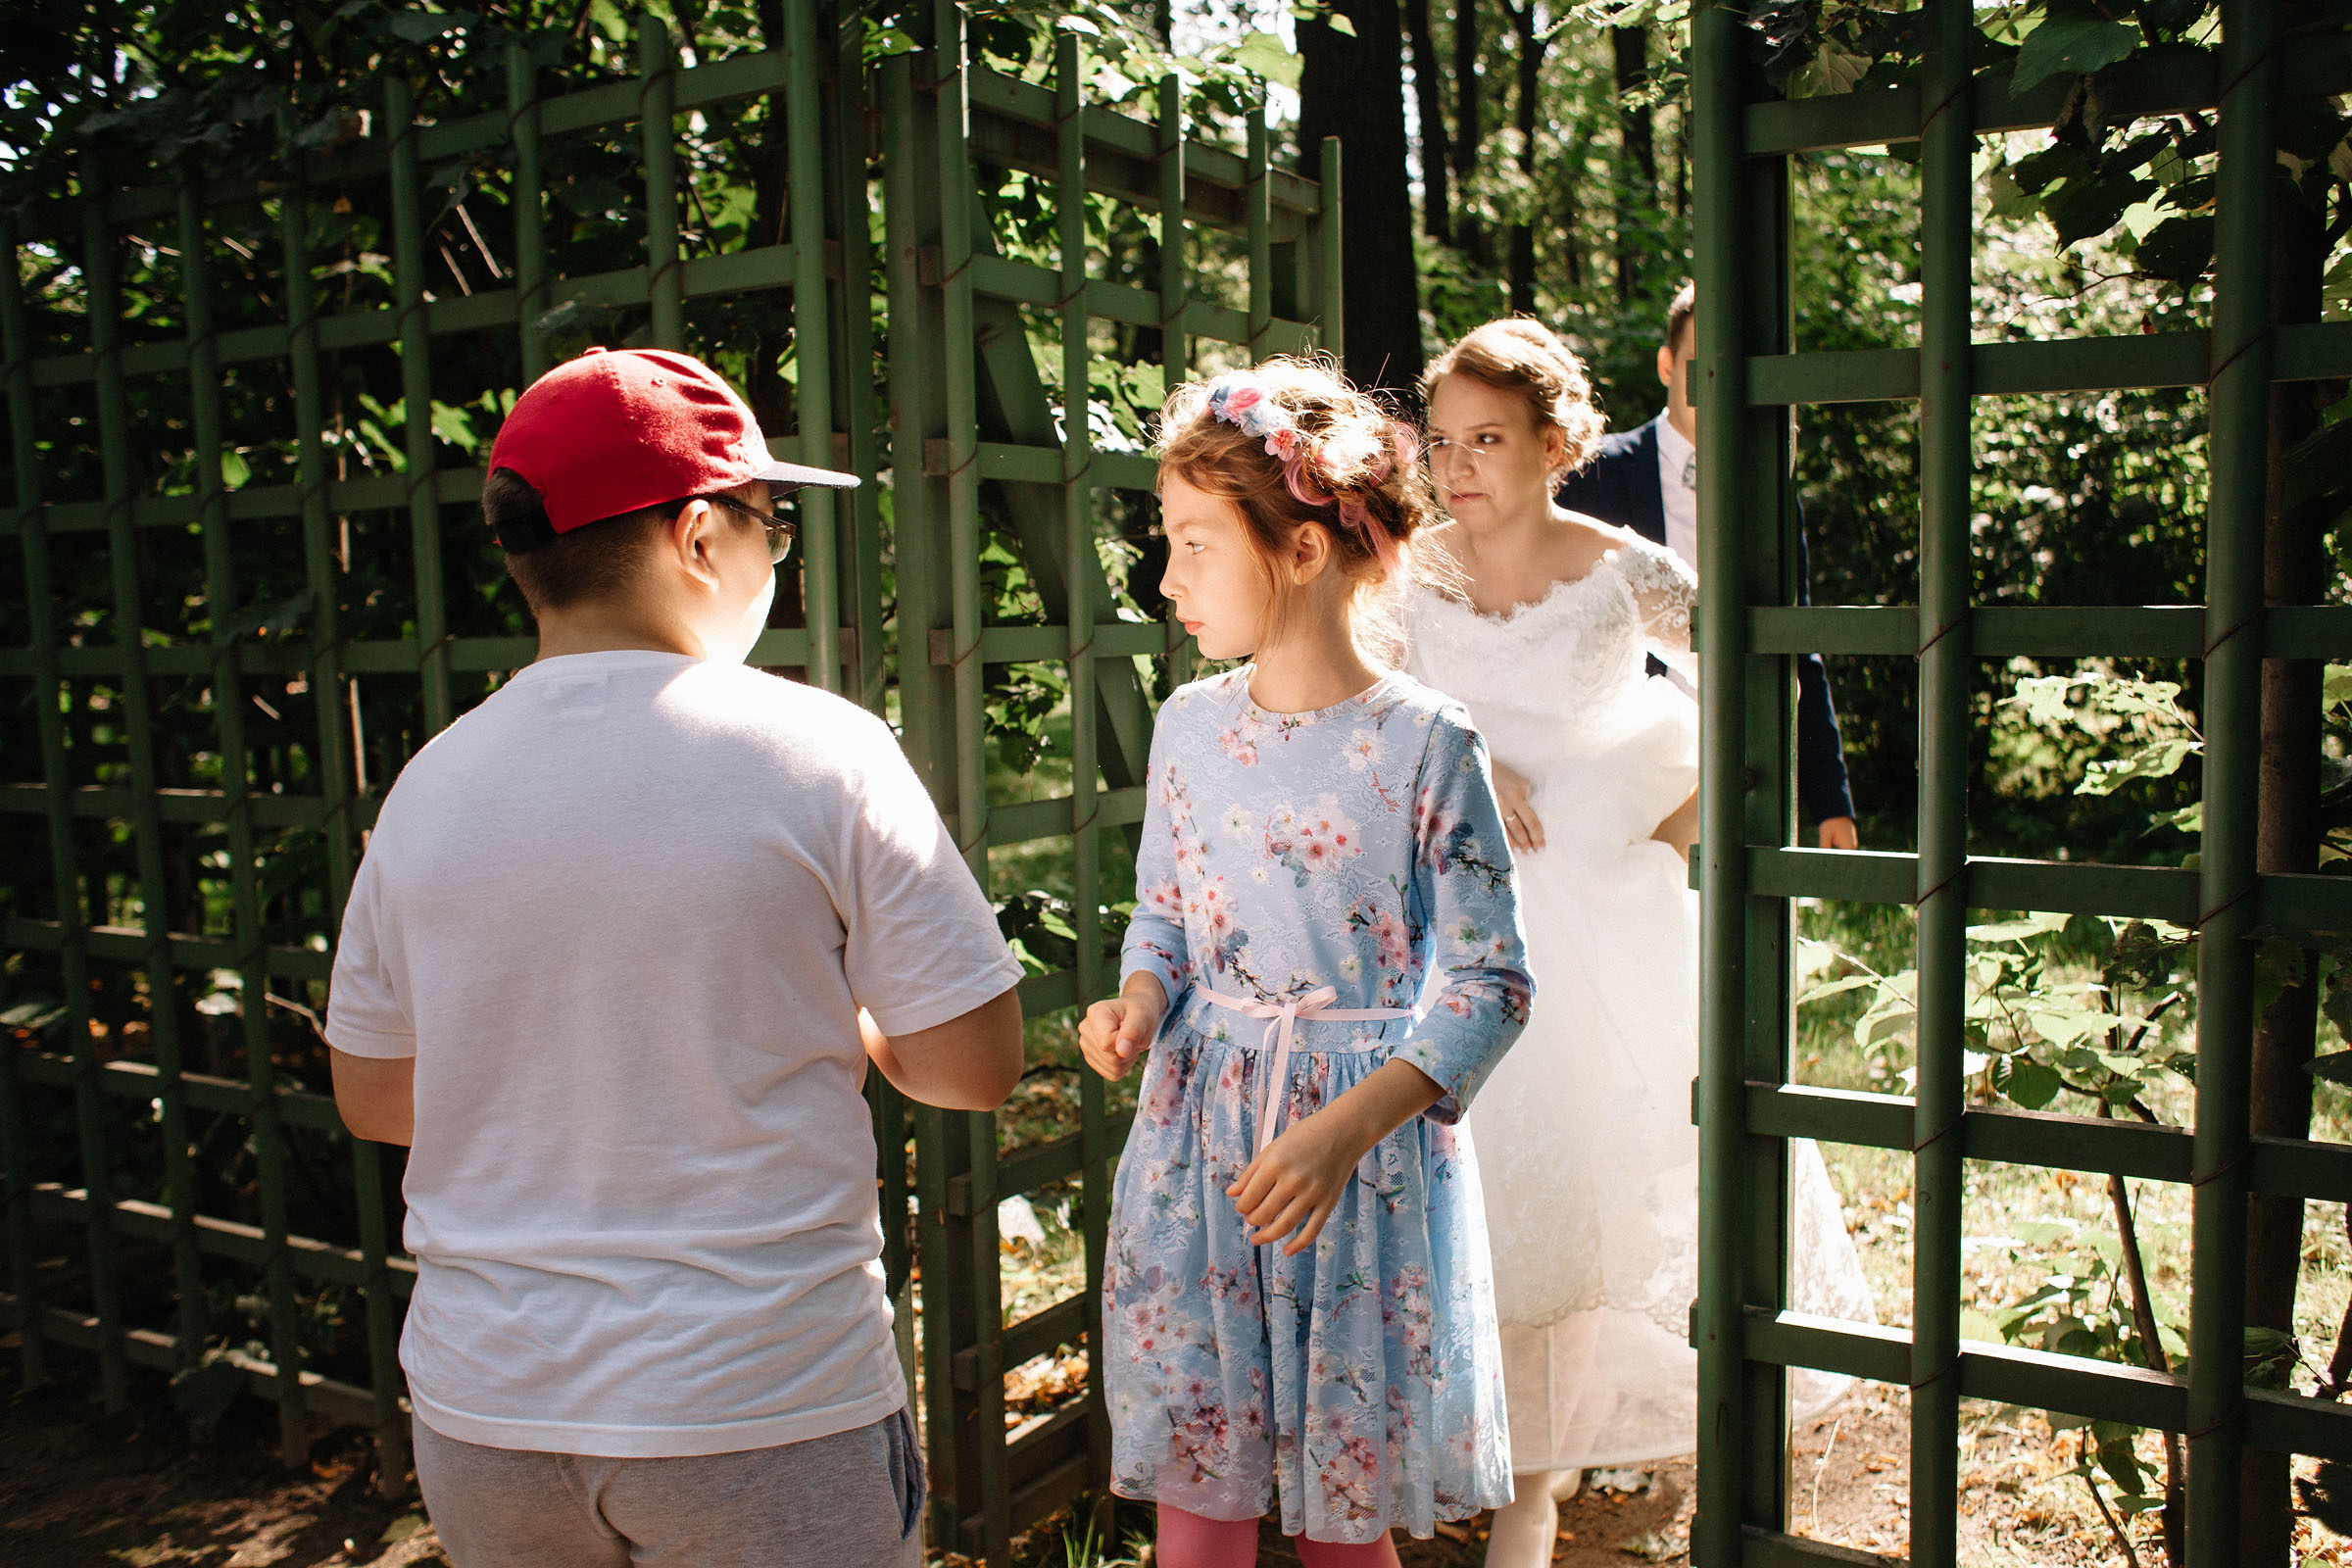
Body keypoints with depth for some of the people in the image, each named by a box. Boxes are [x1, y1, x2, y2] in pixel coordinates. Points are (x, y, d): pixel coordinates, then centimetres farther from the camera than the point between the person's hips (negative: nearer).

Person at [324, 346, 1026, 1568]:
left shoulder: (429, 784, -3)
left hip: (481, 1410, 4)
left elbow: (372, 1098, 9)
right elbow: (976, 1068, -11)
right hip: (762, 1416, -4)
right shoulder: (818, 753, -15)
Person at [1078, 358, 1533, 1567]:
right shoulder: (1188, 727, 2)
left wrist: (1346, 1129, -22)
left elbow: (1489, 983, -11)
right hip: (1195, 1140, 4)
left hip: (1367, 1157, -3)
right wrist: (1138, 1003, -7)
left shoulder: (1423, 743, -12)